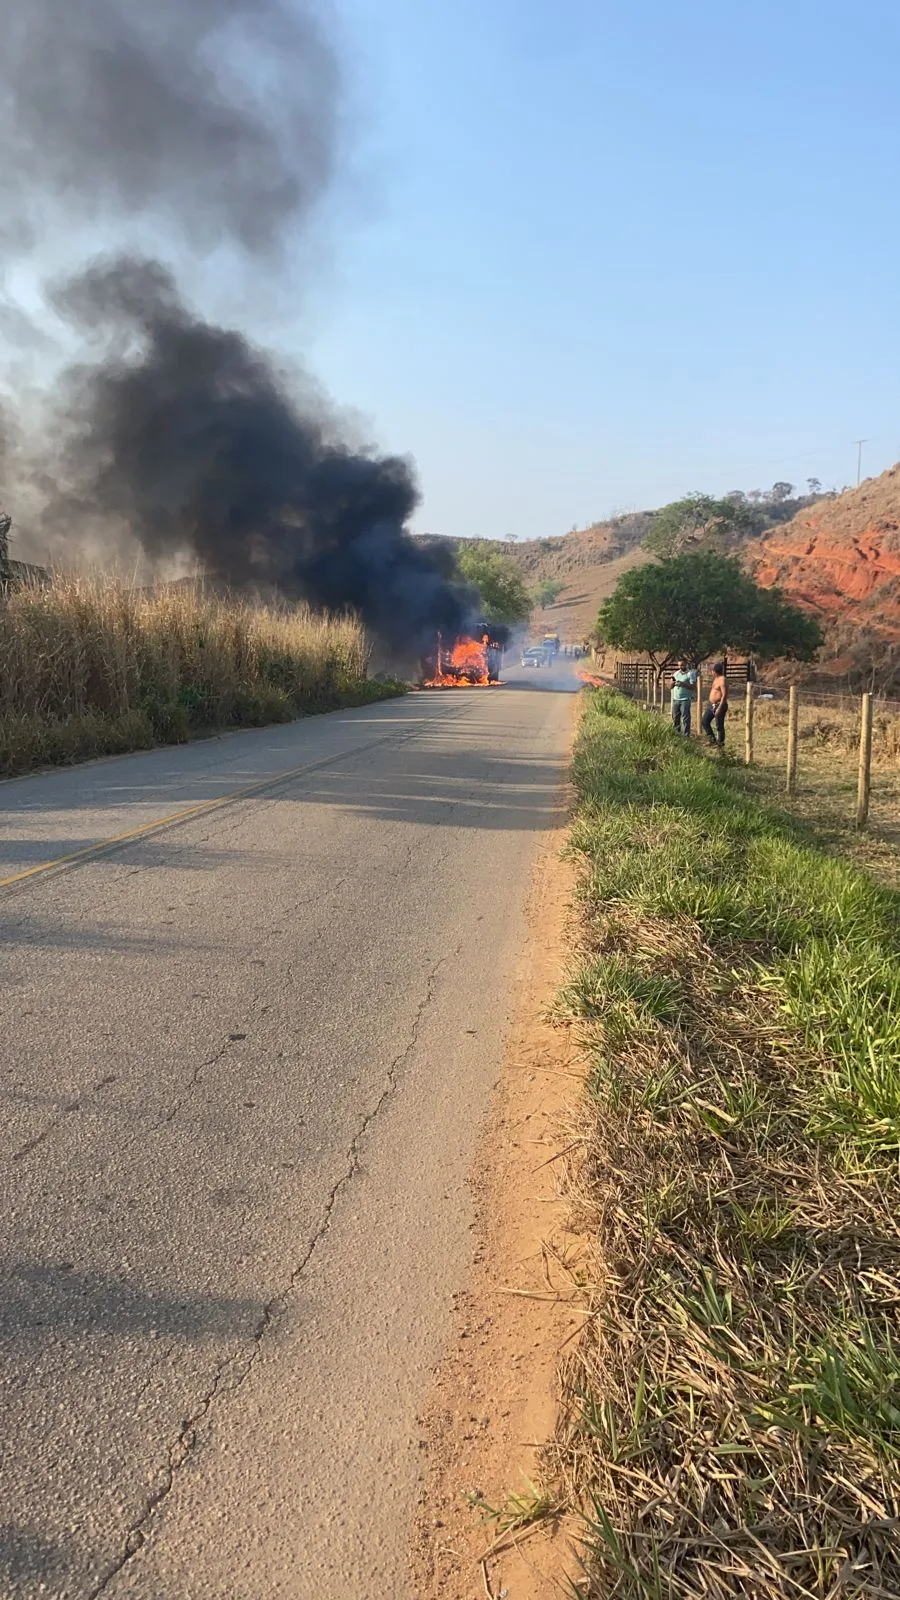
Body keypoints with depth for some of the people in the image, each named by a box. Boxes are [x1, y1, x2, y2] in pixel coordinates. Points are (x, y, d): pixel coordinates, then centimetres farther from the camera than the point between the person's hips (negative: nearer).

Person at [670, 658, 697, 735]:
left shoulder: (690, 673, -4)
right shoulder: (676, 673, 13)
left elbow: (693, 686, -13)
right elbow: (671, 687, 13)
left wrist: (682, 684, -22)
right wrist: (673, 681, -8)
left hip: (685, 700, -6)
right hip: (675, 699, 6)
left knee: (685, 719, -7)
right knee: (675, 718, 9)